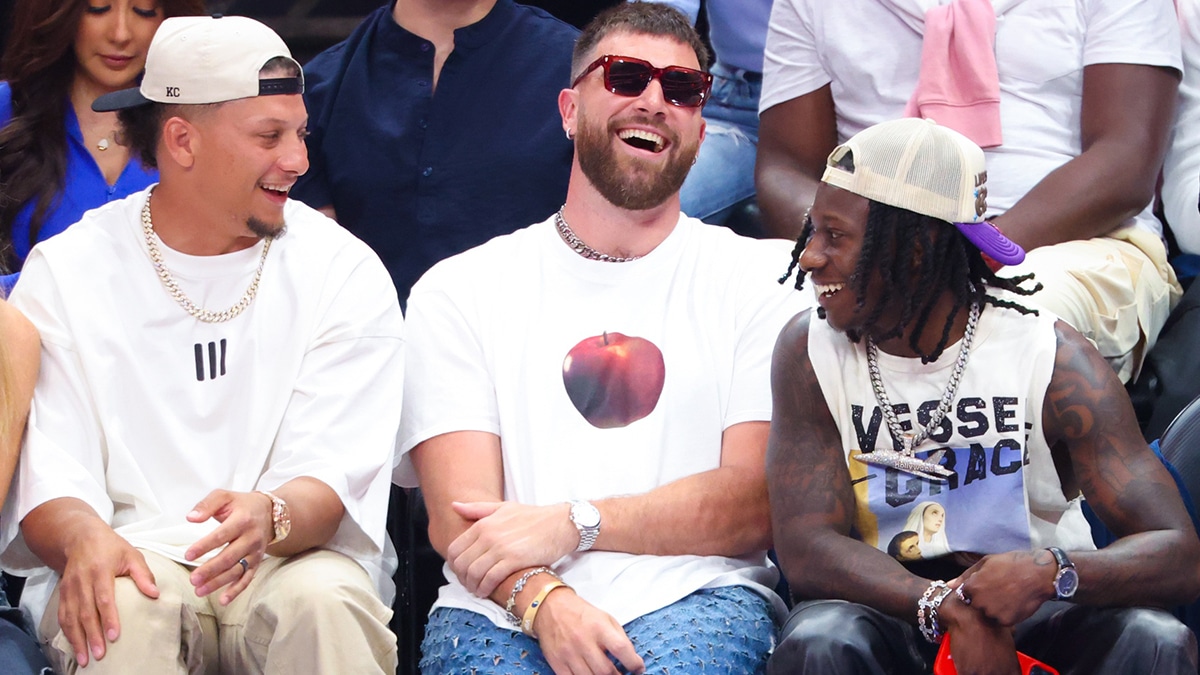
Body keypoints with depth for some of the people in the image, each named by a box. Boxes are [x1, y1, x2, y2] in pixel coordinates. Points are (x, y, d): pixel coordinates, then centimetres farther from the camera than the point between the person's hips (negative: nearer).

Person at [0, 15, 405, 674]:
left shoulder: (344, 271, 5)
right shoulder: (65, 273, 5)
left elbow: (337, 472, -6)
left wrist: (271, 517, -31)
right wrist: (83, 538, -29)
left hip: (295, 557, 1)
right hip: (137, 554, 0)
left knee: (322, 599, -34)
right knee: (124, 604, -35)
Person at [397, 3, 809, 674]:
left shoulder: (758, 280, 14)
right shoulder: (461, 291, 14)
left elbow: (758, 502, 2)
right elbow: (458, 518, 2)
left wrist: (572, 523, -11)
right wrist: (543, 601, -19)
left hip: (693, 599, 0)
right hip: (503, 611, 1)